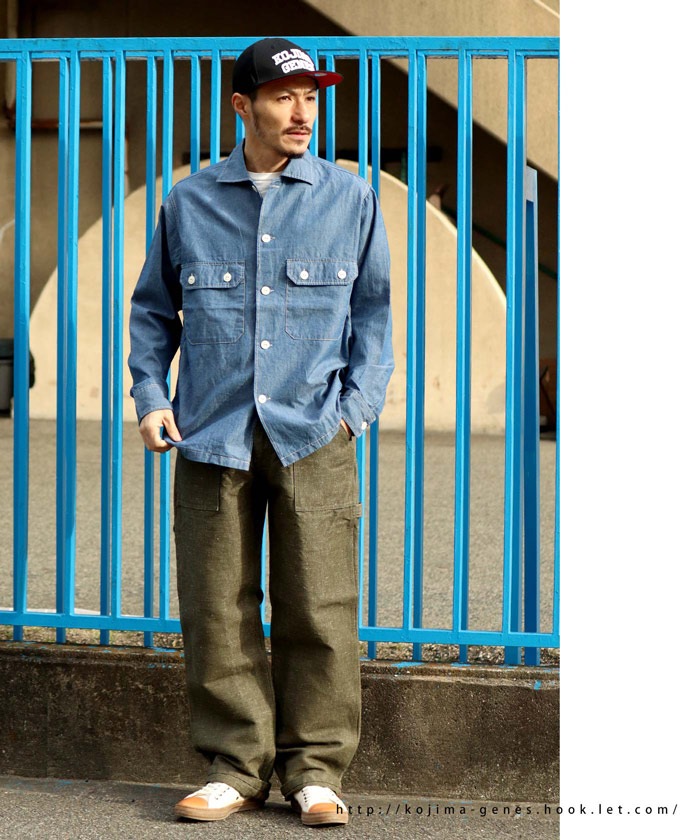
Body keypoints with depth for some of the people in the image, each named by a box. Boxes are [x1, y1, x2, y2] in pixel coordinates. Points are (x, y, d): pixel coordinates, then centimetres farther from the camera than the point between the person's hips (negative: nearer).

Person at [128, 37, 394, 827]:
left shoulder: (352, 200, 9)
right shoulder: (189, 201, 10)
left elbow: (373, 311, 13)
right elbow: (154, 309, 18)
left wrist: (358, 406, 2)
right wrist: (151, 396, 5)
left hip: (314, 435, -1)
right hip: (212, 434, 1)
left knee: (318, 610, -2)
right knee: (217, 608, 1)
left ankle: (315, 768, 9)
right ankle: (235, 765, 11)